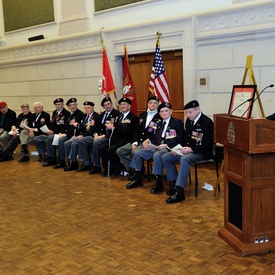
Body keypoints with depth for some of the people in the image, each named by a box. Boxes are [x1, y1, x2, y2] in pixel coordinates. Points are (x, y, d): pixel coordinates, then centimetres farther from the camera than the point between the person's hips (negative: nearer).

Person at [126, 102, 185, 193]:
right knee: (137, 153, -6)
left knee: (157, 155, -38)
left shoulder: (177, 122, 2)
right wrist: (148, 141, -3)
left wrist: (166, 145, -19)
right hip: (156, 147, 8)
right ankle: (137, 179, 4)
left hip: (168, 148, -7)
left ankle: (159, 183, -27)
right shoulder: (160, 123, 24)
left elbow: (180, 138, -9)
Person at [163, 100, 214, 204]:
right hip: (188, 150, 8)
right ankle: (175, 184, 2)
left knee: (184, 159, -37)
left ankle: (179, 192, -37)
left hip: (201, 152, -8)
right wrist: (178, 148, -2)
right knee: (165, 157, -6)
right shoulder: (189, 121, 9)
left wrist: (191, 149, -28)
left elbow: (208, 145, -17)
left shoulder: (207, 122, -13)